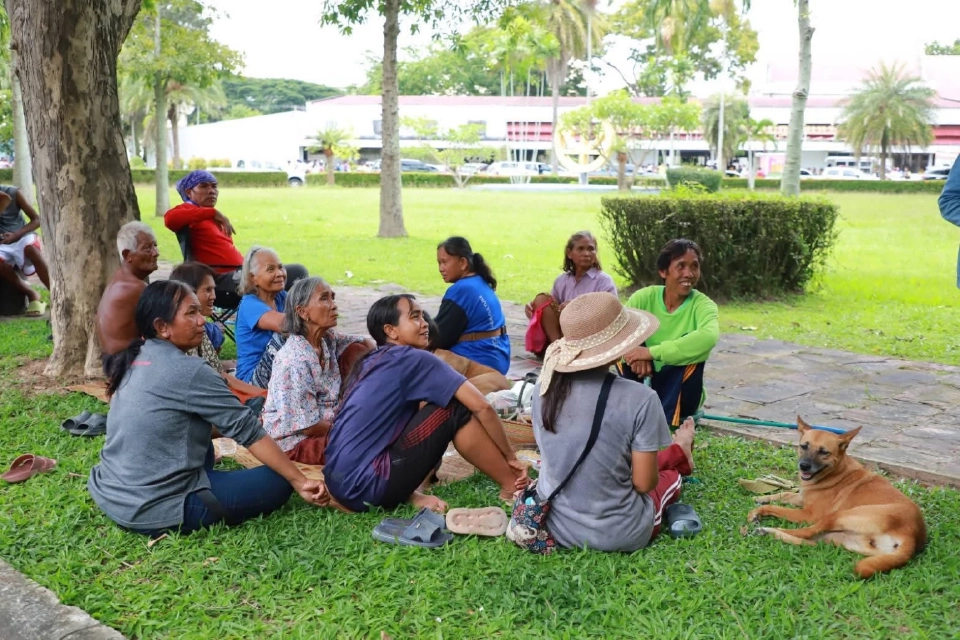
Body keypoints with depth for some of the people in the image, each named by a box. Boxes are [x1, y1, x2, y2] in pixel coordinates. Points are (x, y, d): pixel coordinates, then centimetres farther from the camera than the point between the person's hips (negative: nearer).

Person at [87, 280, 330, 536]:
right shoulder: (187, 371, -17)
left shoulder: (134, 360, 8)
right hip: (152, 510, -9)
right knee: (278, 482, -4)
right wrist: (299, 481, -11)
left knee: (202, 447, 30)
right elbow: (247, 429, -15)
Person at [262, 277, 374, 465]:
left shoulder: (327, 339, -4)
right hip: (295, 441, -8)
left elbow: (366, 342, 14)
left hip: (325, 423, 9)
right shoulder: (295, 360, -27)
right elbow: (309, 428, -23)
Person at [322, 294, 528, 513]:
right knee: (457, 410, -5)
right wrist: (511, 457, 5)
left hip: (343, 483, 9)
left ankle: (411, 495, 4)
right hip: (365, 485, -9)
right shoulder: (414, 359, -6)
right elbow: (481, 406, -8)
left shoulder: (370, 362, 18)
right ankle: (512, 487, 7)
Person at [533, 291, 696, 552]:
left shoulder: (544, 387, -9)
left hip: (553, 525, 4)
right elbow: (644, 483, -16)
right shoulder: (638, 399, -23)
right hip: (616, 536, -4)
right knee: (670, 475, 30)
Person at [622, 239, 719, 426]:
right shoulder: (644, 297, -7)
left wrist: (652, 352, -41)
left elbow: (709, 337, -38)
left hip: (680, 393, -1)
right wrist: (632, 351, -40)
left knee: (689, 345, -26)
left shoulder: (703, 305, -15)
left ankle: (668, 419, -20)